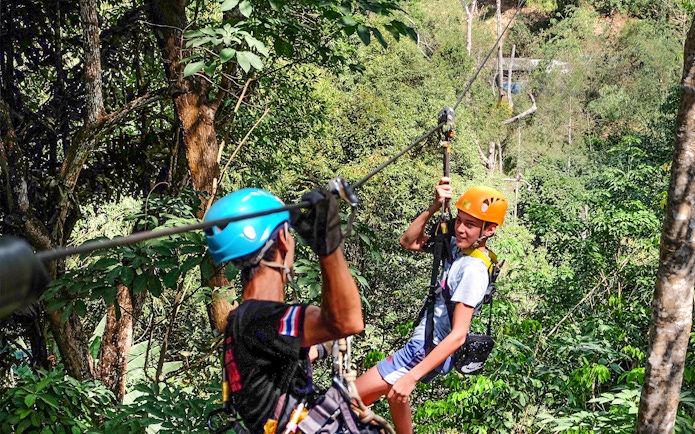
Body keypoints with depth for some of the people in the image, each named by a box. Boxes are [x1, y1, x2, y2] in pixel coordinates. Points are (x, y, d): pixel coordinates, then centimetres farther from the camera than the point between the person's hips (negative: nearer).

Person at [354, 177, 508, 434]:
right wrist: (435, 207, -6)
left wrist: (412, 376, -33)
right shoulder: (457, 245, -2)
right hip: (424, 344, 10)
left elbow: (458, 335, -29)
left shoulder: (473, 270, -26)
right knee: (393, 389, 33)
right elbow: (408, 241, 9)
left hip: (426, 352, -10)